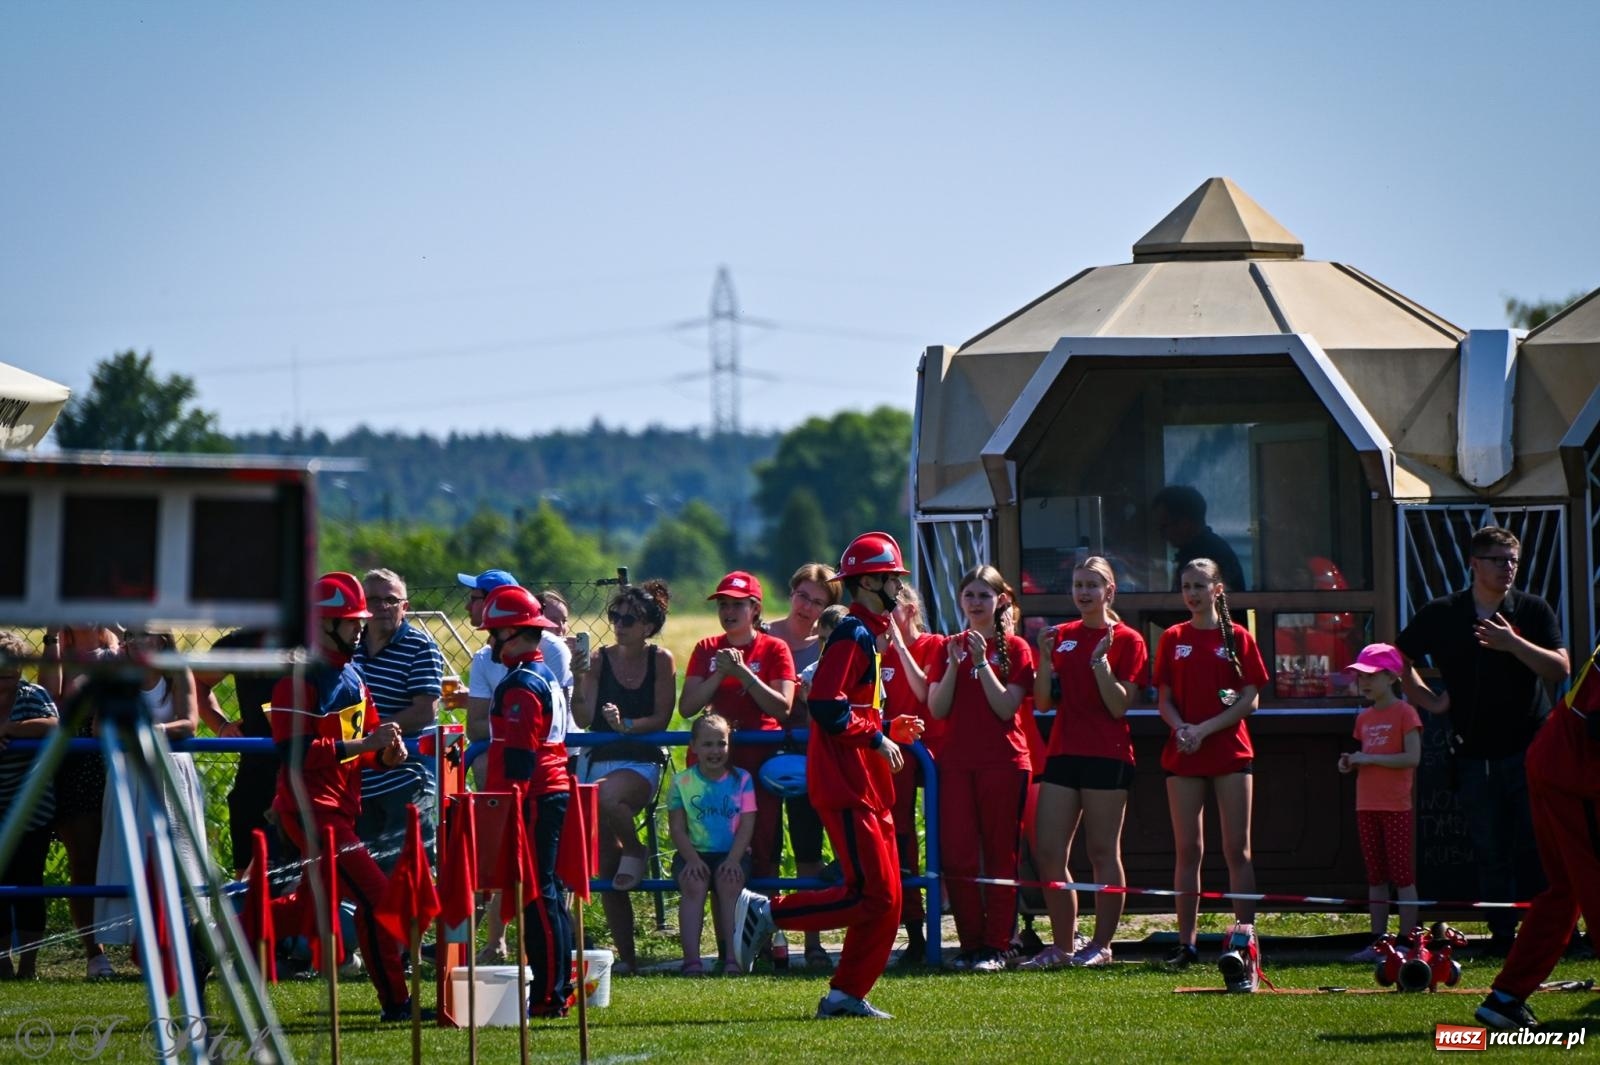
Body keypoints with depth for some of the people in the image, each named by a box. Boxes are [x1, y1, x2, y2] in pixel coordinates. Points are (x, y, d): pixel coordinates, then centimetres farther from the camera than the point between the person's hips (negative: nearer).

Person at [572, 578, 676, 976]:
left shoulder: (660, 660, 0)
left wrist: (627, 725, -20)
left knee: (608, 798, -39)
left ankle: (635, 850, -7)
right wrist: (579, 677, -16)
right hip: (598, 760, 3)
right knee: (607, 869, -1)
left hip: (641, 762, -3)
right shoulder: (600, 659, 3)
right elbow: (583, 720, -4)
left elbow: (661, 719, -4)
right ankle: (625, 954, 7)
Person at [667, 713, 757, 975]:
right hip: (694, 853, 0)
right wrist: (692, 859, -17)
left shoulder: (741, 780, 5)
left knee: (730, 883, -32)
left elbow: (747, 825, -2)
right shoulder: (682, 782, 4)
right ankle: (691, 959, -38)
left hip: (732, 854, 0)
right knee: (693, 885, -31)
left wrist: (733, 859, -17)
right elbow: (677, 828, 0)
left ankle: (733, 957, -33)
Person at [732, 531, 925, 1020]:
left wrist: (889, 729, 11)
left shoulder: (868, 637, 20)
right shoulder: (852, 635, -12)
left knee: (886, 901, 7)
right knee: (871, 896, -14)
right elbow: (825, 706, -22)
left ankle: (846, 995, 9)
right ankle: (765, 912, -6)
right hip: (846, 787, -10)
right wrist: (877, 737, -16)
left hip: (867, 788, 10)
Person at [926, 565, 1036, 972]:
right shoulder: (950, 647, 11)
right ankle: (970, 943, 7)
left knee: (1001, 857, 0)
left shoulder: (1014, 648, 1)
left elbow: (1006, 707, -10)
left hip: (1003, 762, -3)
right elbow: (937, 709, 2)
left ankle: (997, 946, 2)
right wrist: (954, 664, -10)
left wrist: (982, 661, -16)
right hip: (956, 762, 3)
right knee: (957, 857, -1)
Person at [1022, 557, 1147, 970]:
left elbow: (1120, 706, -10)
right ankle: (1063, 946, 8)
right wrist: (1045, 657, -5)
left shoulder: (1127, 641, -1)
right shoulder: (1061, 637, 12)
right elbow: (1043, 703, 7)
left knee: (1103, 852, -1)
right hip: (1063, 753, 5)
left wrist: (1100, 660, -18)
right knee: (1048, 852, 0)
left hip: (1107, 757, -5)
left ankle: (1101, 945, 6)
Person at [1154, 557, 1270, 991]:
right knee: (1188, 850, 3)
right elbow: (1165, 700, 7)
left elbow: (1250, 700, -3)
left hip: (1230, 754, -2)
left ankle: (1244, 938, -4)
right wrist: (1181, 728, -14)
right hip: (1184, 757, 2)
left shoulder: (1238, 638, 2)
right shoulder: (1173, 639, 8)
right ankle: (1185, 942, 6)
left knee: (1237, 849, -3)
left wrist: (1204, 730, -13)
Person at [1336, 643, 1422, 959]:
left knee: (1401, 874, -4)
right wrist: (1351, 764, 0)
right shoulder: (1365, 718, 14)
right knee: (1375, 876, 9)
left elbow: (1412, 757, -16)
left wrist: (1368, 758, -16)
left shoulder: (1404, 713, -8)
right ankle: (1378, 941, 12)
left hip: (1396, 806, -7)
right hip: (1367, 805, 7)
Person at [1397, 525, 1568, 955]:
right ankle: (1501, 935, 7)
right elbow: (1399, 659, 17)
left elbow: (1560, 669, -6)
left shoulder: (1533, 611, 3)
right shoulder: (1441, 615, 4)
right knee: (1490, 852, 2)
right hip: (1476, 754, 1)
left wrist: (1514, 644, -18)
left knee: (1535, 850, -4)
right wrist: (1427, 700, 7)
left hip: (1530, 749, -1)